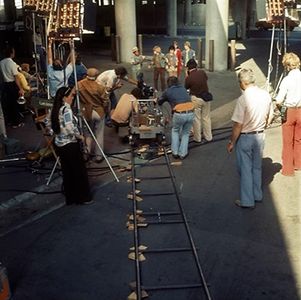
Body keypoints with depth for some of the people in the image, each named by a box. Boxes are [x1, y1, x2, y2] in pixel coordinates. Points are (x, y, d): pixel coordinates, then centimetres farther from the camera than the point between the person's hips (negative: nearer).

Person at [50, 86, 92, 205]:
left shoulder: (56, 109, 7)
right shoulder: (66, 108, -17)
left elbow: (55, 127, 9)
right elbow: (70, 128, -25)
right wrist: (80, 136, -10)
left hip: (59, 145, 8)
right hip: (70, 145, -8)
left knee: (67, 172, 16)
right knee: (79, 171, 6)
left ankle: (70, 198, 25)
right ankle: (83, 197, 16)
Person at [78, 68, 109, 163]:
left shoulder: (79, 85, -14)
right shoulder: (100, 87, -20)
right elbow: (106, 101, -13)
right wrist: (106, 111, 6)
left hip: (86, 112, 2)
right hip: (99, 112, -2)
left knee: (89, 133, 21)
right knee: (99, 134, 11)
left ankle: (89, 152, 27)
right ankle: (98, 155, 17)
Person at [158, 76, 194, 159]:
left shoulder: (167, 91, 12)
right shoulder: (183, 89, 21)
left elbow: (159, 102, 26)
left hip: (179, 114, -2)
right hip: (190, 113, 2)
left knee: (175, 131, 25)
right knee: (185, 133, 23)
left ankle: (175, 152, 24)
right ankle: (182, 153, 22)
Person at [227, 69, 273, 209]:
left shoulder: (243, 99, -22)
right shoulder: (266, 95, -3)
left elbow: (238, 125, -20)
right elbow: (269, 117, 8)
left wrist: (232, 142, -9)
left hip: (245, 138, -6)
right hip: (260, 136, 6)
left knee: (245, 169, 7)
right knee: (257, 167, 21)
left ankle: (247, 201, 16)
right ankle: (257, 195, 35)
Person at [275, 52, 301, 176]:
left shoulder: (287, 79, -18)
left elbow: (278, 101, -20)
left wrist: (279, 106, 1)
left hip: (289, 111, -4)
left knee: (288, 142, 9)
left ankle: (288, 169, 17)